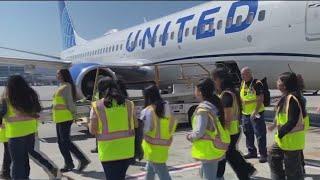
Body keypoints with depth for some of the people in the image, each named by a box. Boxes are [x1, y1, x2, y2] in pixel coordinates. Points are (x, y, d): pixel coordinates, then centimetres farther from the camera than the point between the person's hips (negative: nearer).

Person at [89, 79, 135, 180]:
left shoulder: (97, 106, -7)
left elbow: (92, 130, -5)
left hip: (109, 151, -3)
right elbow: (133, 125, 5)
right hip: (127, 149, 3)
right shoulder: (127, 104, 1)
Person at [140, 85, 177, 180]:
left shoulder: (148, 110, -17)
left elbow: (144, 128, -17)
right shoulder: (166, 108, 2)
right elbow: (173, 125, 9)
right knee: (150, 171, 26)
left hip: (153, 148, -7)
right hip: (164, 146, 7)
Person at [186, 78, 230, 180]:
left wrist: (190, 137, -4)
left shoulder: (203, 109, -23)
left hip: (209, 148, -9)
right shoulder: (214, 104, 3)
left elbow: (199, 132, -24)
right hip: (215, 145, 9)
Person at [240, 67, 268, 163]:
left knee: (260, 134, -4)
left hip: (256, 113, -8)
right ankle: (252, 152, 29)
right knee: (248, 133, 15)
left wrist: (255, 112, -21)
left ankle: (263, 154, 4)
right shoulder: (242, 84, 10)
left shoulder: (257, 84, -13)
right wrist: (241, 109, 13)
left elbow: (260, 99, -17)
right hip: (245, 113, 8)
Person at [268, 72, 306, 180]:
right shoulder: (286, 97, 6)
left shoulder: (292, 99, -24)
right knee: (273, 157, 20)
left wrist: (279, 133, -18)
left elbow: (292, 121, -26)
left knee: (292, 167, 5)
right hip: (283, 138, 10)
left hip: (292, 139, -10)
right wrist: (276, 126, 13)